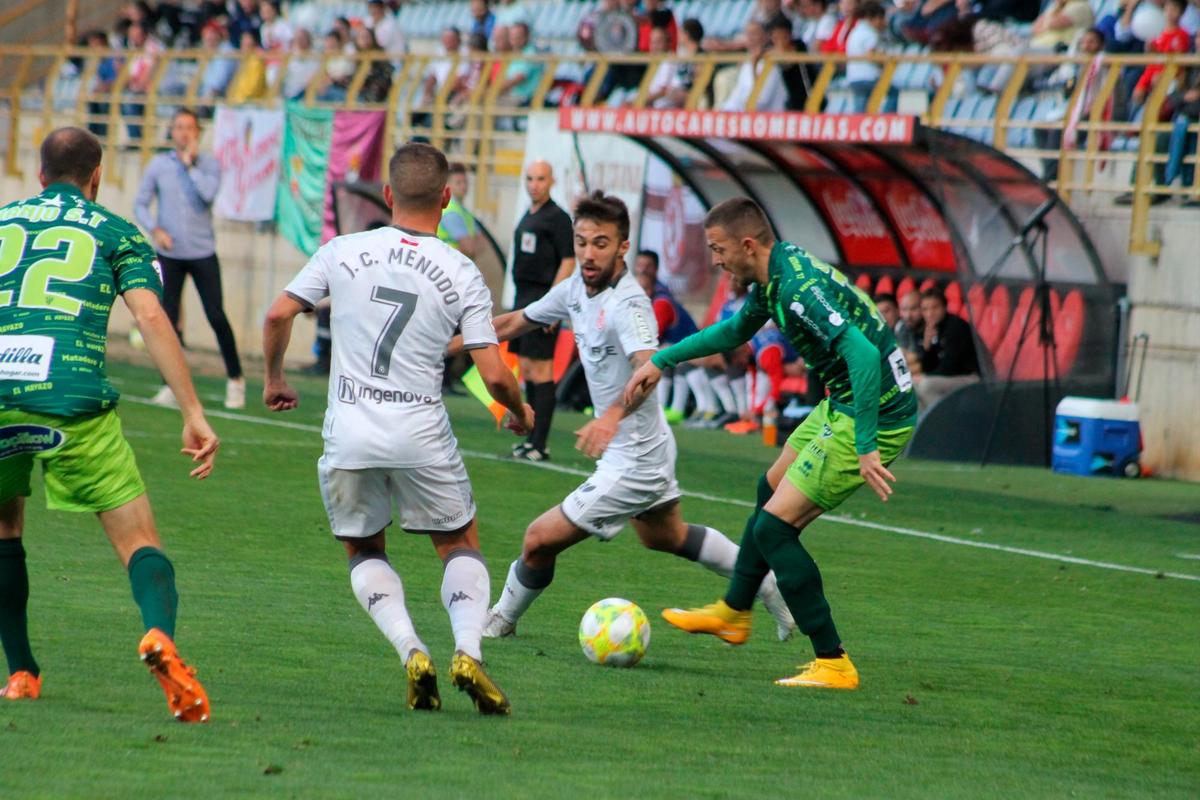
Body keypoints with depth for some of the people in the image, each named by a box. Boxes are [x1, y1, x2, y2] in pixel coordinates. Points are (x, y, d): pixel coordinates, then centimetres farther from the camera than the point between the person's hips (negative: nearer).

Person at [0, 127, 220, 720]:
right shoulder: (117, 233, 15)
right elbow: (149, 316, 1)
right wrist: (194, 415, -2)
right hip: (74, 399, -2)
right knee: (138, 539, 1)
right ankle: (159, 633, -30)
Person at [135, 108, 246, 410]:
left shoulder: (209, 163, 1)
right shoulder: (158, 164, 4)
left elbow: (208, 193, -18)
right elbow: (140, 204, 7)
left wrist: (190, 163, -11)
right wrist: (155, 229, -9)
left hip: (203, 253, -1)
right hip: (169, 254, 1)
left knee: (216, 316, -5)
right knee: (168, 320, -2)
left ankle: (235, 379, 9)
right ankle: (171, 385, 5)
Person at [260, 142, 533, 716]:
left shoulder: (344, 252, 0)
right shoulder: (462, 274, -3)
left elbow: (279, 315, 0)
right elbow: (494, 375, -7)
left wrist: (275, 379, 18)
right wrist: (520, 412, 15)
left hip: (348, 436, 1)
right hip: (422, 437, -1)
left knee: (364, 552, 20)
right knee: (461, 544, 18)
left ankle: (411, 651, -2)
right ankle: (468, 651, -6)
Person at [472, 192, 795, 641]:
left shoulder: (627, 304, -28)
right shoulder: (577, 288, -1)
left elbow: (649, 366, -46)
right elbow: (515, 323, 14)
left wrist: (612, 416, -63)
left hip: (633, 461, -10)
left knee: (540, 539, -2)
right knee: (664, 536, 32)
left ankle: (501, 620, 22)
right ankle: (768, 583, 42)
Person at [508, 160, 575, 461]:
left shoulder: (557, 218, -9)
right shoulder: (527, 217, 16)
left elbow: (568, 261, -14)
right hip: (523, 298, 9)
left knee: (540, 372, -9)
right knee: (527, 372, 12)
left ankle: (540, 444, -9)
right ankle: (531, 439, 17)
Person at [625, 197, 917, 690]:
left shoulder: (798, 287, -26)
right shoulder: (775, 275, 7)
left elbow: (862, 352, -36)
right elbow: (736, 330, 28)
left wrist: (866, 447, -37)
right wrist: (663, 361, 28)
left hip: (876, 417, -10)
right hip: (841, 407, 10)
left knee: (774, 527, -9)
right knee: (771, 490, 27)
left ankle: (833, 664, -5)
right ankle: (734, 613, 46)